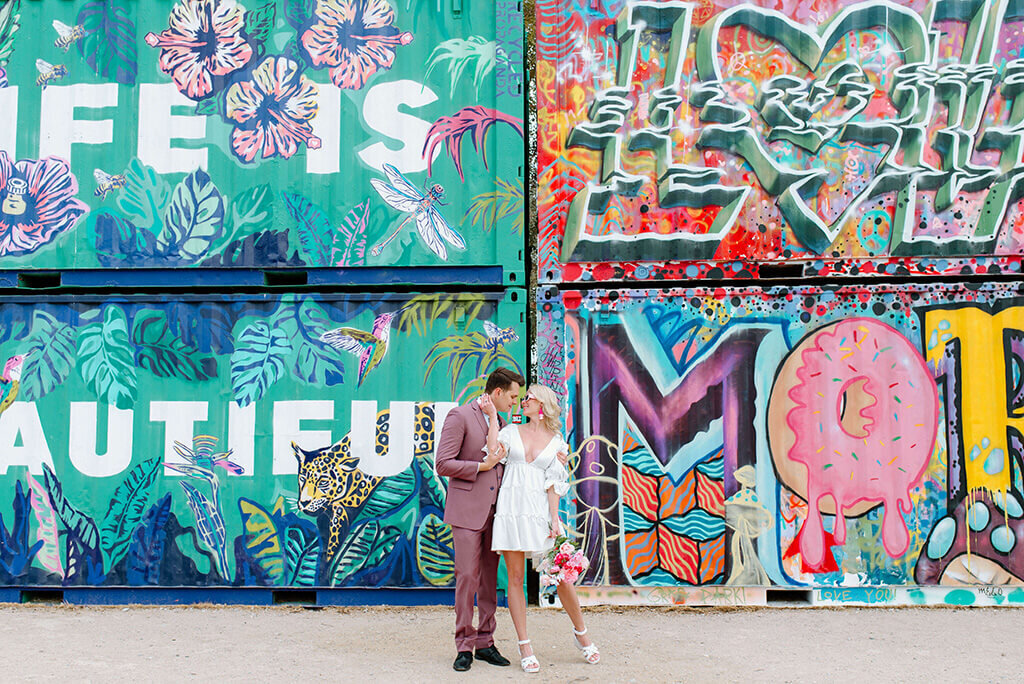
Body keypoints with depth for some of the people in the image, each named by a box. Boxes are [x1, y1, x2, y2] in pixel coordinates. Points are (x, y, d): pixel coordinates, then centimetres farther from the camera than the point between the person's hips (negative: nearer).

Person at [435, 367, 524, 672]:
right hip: (467, 509, -6)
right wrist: (482, 466, -11)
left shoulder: (501, 423, 15)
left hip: (494, 509, 7)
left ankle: (485, 643, 17)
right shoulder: (460, 416, -7)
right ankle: (464, 646, 5)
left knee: (489, 577, 9)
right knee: (467, 576, -5)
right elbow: (443, 464, -11)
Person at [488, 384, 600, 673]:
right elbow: (493, 451, -8)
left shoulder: (557, 443, 9)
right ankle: (525, 647, 10)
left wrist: (555, 519, -5)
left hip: (539, 510, -1)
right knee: (515, 578, 1)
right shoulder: (511, 431, 12)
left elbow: (553, 484, 5)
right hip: (510, 507, 1)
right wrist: (493, 415, -4)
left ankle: (581, 633, 21)